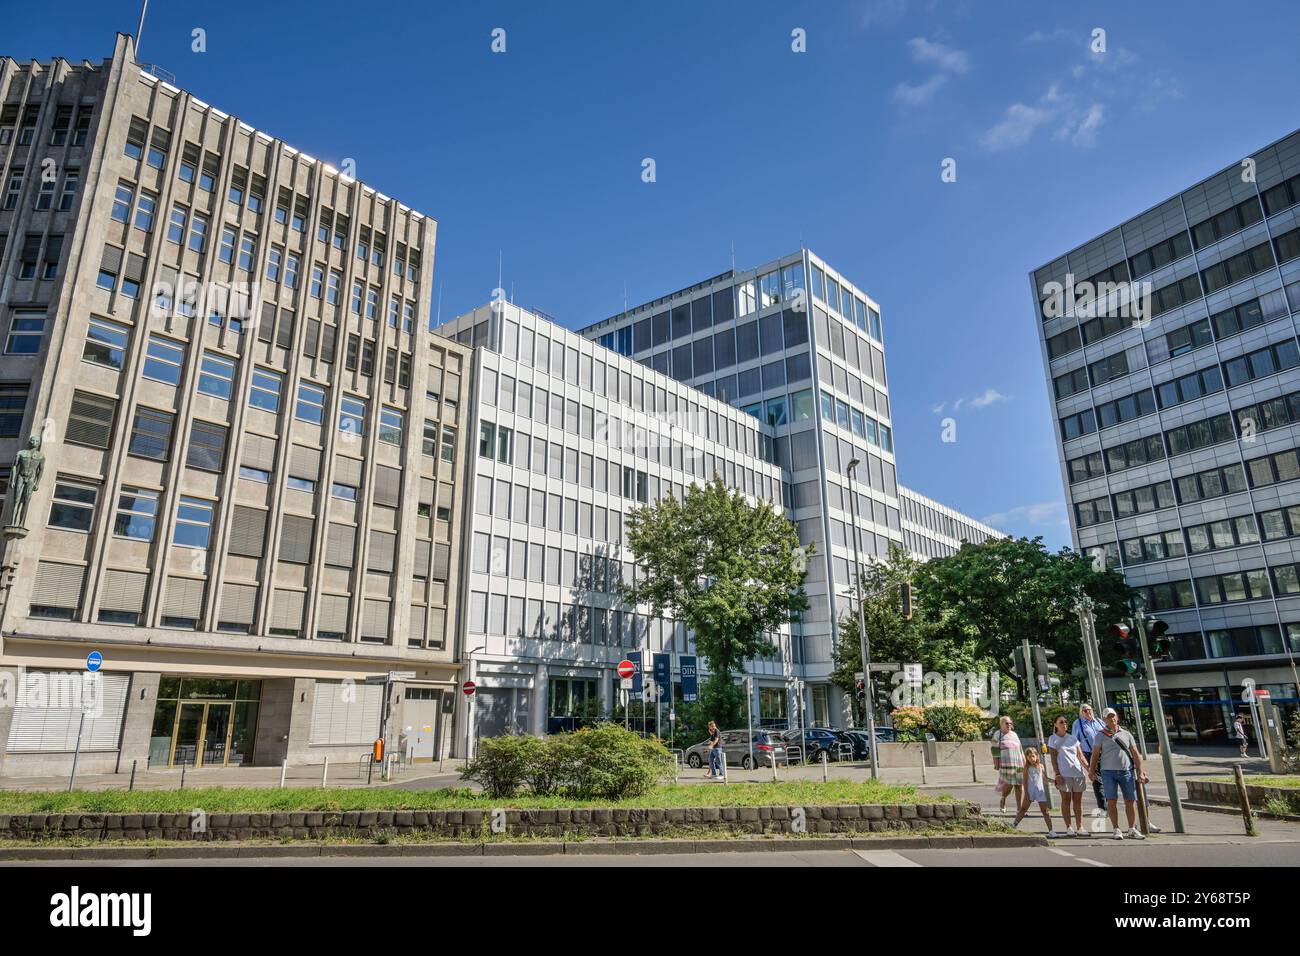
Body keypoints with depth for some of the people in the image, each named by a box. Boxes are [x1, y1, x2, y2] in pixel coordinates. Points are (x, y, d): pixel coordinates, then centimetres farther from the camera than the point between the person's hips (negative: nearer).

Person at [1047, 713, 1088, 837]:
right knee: (1066, 800, -1)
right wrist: (1057, 774, -10)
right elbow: (1053, 758, -2)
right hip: (1063, 774, -4)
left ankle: (1080, 827, 8)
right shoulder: (1053, 739, 3)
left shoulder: (1073, 738, 14)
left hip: (1078, 772, 4)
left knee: (1078, 800, 5)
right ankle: (1068, 828, 3)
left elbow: (1080, 756, 13)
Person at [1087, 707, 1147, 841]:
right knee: (1112, 801, -5)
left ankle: (1132, 830, 12)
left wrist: (1140, 772, 3)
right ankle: (1117, 830, 1)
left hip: (1126, 771, 2)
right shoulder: (1101, 736, 5)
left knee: (1131, 801, 2)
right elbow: (1095, 754, 0)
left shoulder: (1126, 734, 12)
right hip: (1108, 772, -2)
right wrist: (1091, 771, -9)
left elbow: (1135, 755, 11)